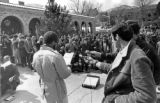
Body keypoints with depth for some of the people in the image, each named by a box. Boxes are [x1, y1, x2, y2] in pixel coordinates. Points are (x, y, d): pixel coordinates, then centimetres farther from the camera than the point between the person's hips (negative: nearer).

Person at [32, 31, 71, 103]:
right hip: (57, 88, -6)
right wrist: (69, 69, 0)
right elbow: (65, 74, -21)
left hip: (45, 89, 6)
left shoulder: (36, 55, -8)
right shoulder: (55, 55, -28)